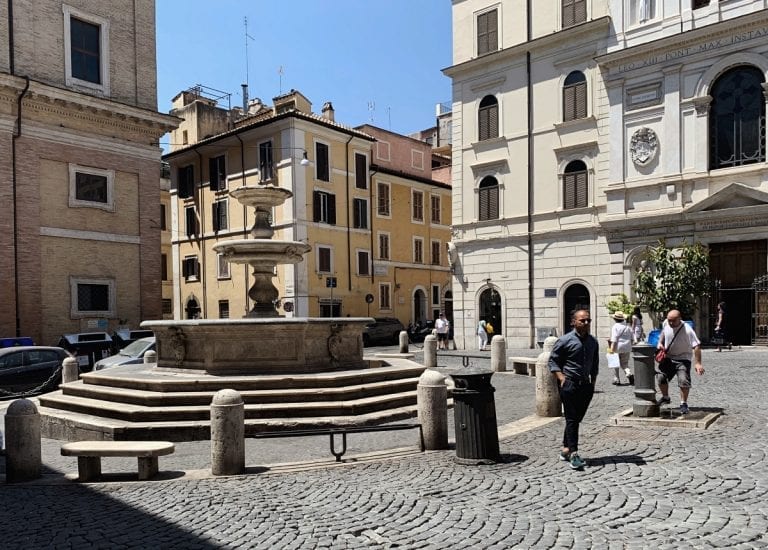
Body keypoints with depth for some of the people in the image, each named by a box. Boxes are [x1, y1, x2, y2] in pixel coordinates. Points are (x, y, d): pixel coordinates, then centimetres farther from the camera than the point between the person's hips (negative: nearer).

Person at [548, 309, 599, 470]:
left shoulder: (593, 342, 10)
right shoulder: (565, 340, -7)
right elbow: (552, 360, -4)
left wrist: (593, 380, 12)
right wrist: (561, 376, -15)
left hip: (585, 385, 6)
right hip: (569, 384, -6)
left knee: (577, 419, 11)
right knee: (572, 419, -9)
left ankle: (565, 449, 23)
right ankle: (573, 454, -11)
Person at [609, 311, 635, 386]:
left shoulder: (615, 327, -10)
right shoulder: (627, 327, 8)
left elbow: (614, 339, -17)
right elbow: (631, 338, 13)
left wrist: (612, 348, -19)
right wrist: (630, 346, 24)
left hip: (618, 347, -5)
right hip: (626, 348, 5)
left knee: (615, 364, 8)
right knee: (625, 363, 15)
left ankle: (616, 380, 10)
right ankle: (629, 374, -13)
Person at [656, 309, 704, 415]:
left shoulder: (687, 330, -23)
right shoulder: (665, 324, -6)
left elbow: (696, 346, -24)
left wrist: (697, 363, -28)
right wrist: (660, 343, -2)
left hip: (682, 359, -5)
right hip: (667, 357, 5)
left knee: (684, 380, -16)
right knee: (660, 377, 1)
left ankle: (683, 404, 2)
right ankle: (665, 397, 27)